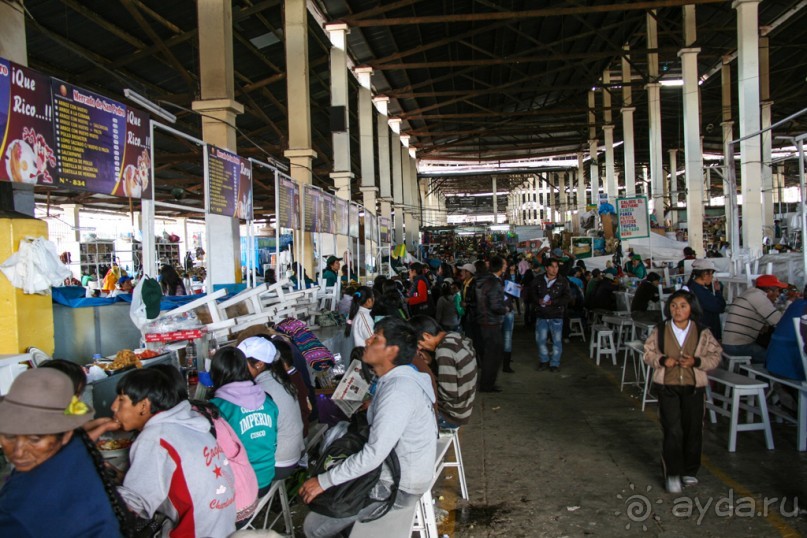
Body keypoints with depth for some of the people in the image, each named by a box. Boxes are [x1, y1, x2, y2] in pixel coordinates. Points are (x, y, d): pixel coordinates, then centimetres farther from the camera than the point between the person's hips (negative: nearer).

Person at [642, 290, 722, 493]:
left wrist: (696, 361, -15)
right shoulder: (660, 331, -1)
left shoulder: (703, 333, -1)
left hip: (694, 387, 1)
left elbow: (715, 357, 2)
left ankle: (689, 471, 29)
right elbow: (648, 353, 6)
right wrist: (662, 360, -14)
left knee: (693, 430, 10)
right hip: (667, 387, -1)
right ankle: (672, 473, 8)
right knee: (673, 430, -5)